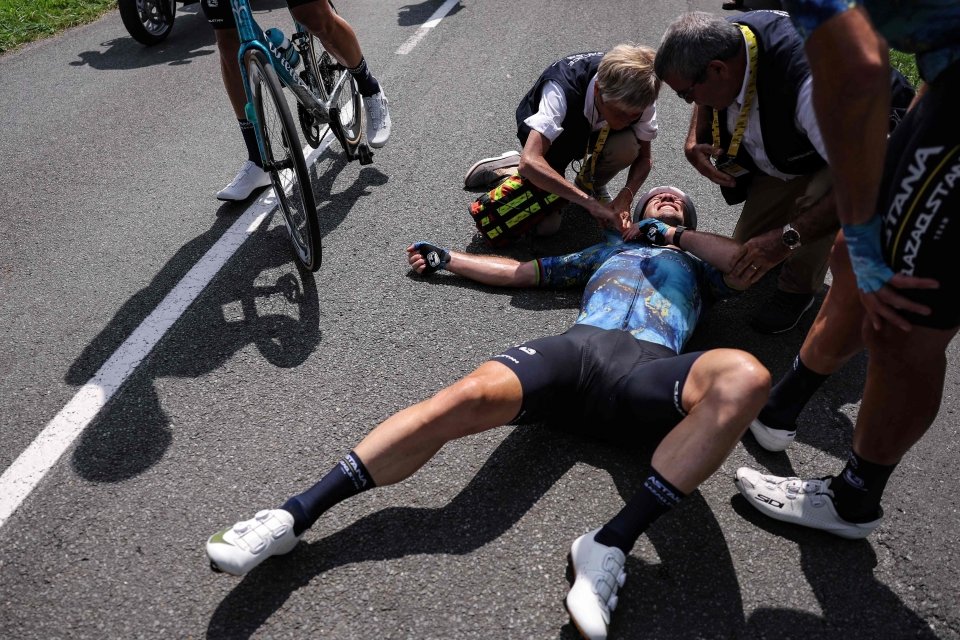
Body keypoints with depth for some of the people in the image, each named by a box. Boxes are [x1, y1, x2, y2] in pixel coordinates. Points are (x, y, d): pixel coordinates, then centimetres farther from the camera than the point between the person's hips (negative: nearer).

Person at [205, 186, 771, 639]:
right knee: (471, 395, -29)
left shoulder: (697, 266, 36)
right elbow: (515, 271, 40)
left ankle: (612, 545, -35)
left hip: (648, 370, -1)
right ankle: (294, 516, -29)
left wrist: (675, 234, 22)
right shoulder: (606, 253, 38)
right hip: (577, 349, 1)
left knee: (744, 375, -34)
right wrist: (447, 258, 42)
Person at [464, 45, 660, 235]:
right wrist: (589, 202, -54)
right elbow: (530, 161, -51)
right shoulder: (561, 90, -42)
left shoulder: (640, 95, -29)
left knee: (627, 146, -31)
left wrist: (625, 197, -35)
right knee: (545, 224, -17)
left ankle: (591, 183, 3)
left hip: (595, 132, 4)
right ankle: (509, 166, 9)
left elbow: (644, 157, -15)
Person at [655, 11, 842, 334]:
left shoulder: (808, 83, -45)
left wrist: (787, 238, -44)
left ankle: (798, 289, -10)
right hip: (783, 154, 6)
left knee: (817, 199, -38)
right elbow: (705, 97, 4)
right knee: (742, 253, 3)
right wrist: (693, 141, -15)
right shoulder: (722, 39, -21)